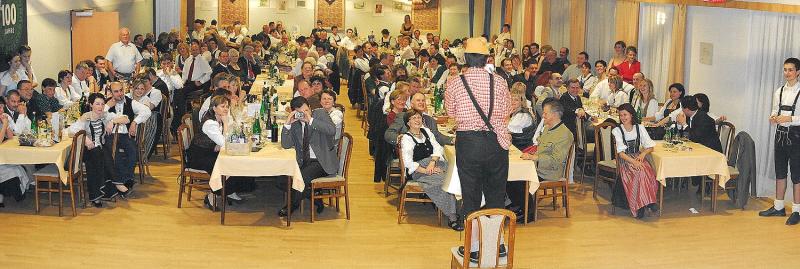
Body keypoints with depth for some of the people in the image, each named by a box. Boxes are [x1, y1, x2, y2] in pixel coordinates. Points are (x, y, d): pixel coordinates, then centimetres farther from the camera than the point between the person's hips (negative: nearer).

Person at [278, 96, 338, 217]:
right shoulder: (295, 123, 8)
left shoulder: (321, 114, -1)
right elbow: (286, 145, 1)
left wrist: (311, 120, -23)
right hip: (304, 162, 5)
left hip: (323, 162, -5)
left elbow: (332, 131, -19)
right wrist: (287, 124, -10)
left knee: (302, 176, -28)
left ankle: (292, 205, -1)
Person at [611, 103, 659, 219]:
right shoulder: (617, 131, -1)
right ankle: (640, 205, -29)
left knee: (648, 173, -30)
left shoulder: (639, 128, 9)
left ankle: (646, 202, -23)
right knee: (639, 173, -32)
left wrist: (643, 154, -14)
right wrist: (633, 161, -26)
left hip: (638, 157, 3)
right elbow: (620, 152, -10)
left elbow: (650, 146, 7)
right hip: (625, 160, -3)